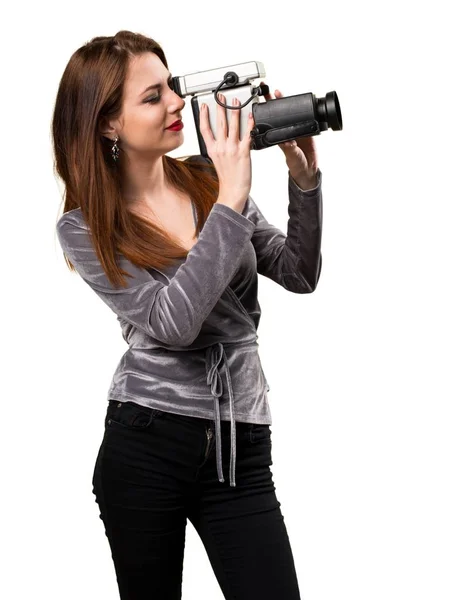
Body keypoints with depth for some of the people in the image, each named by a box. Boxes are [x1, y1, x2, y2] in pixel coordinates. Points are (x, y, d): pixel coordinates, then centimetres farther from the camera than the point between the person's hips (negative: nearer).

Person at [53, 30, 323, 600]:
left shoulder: (210, 179, 4)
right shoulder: (83, 229, -6)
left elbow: (300, 274, 6)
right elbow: (172, 323, -20)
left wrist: (304, 179, -7)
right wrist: (230, 204, -21)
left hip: (241, 446, 2)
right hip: (146, 441, -2)